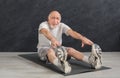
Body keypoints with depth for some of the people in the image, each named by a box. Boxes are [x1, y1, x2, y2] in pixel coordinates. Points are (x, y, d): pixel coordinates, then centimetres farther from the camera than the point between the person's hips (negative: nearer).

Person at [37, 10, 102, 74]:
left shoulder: (61, 26, -3)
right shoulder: (43, 24, -15)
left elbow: (71, 32, -23)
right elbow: (45, 32, -40)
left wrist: (82, 38, -43)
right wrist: (53, 39, -64)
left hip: (57, 47, 4)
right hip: (44, 48, -4)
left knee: (70, 50, -25)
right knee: (50, 51, -39)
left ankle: (90, 60, -47)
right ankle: (61, 65, -72)